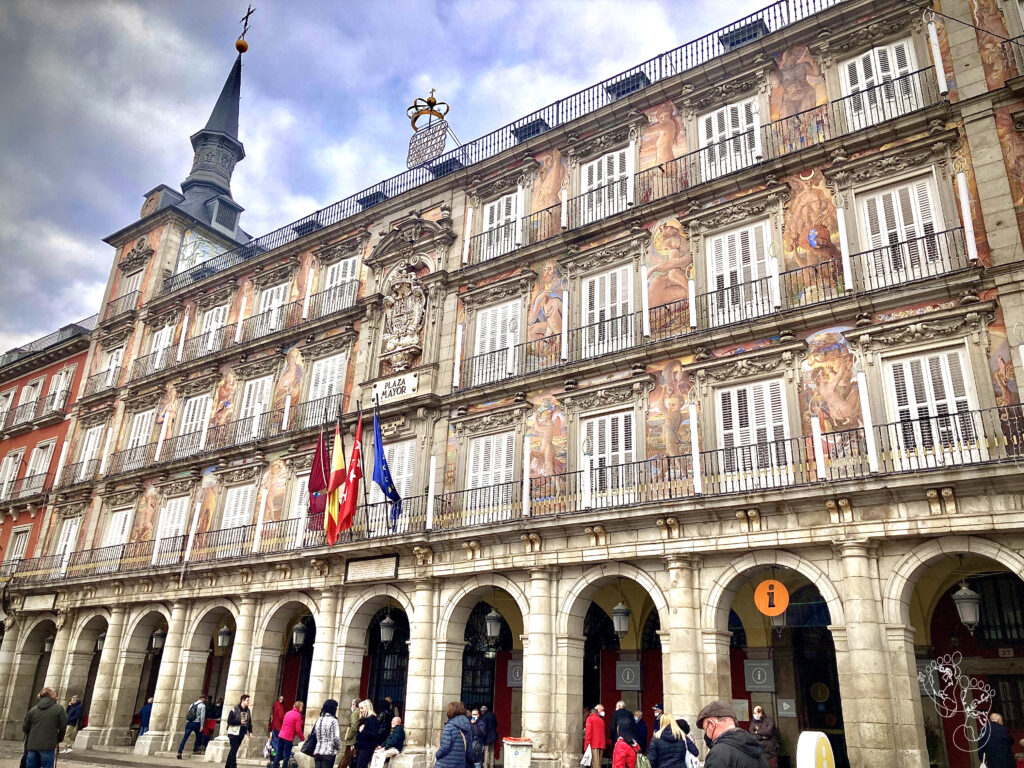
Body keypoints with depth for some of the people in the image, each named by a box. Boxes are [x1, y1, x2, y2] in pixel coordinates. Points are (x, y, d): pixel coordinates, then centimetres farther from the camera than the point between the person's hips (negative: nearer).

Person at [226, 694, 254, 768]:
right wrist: (240, 722, -19)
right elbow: (229, 721, -12)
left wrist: (250, 732, 3)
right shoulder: (234, 710, -10)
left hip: (241, 734, 6)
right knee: (234, 750, -9)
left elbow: (249, 722, 12)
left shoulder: (248, 711, 7)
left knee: (234, 750, 12)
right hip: (234, 733, -6)